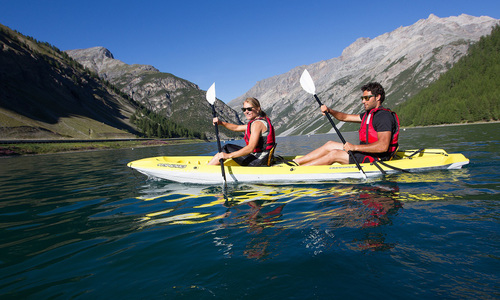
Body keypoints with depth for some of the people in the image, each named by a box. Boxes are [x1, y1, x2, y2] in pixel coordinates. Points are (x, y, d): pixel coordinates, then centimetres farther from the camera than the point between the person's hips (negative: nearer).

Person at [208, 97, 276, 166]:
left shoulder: (257, 123, -18)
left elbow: (251, 148, -28)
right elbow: (236, 128, 20)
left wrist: (228, 155, -27)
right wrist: (221, 123, 7)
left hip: (258, 161, -10)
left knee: (226, 149, -4)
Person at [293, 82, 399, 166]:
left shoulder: (384, 116, -17)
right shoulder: (369, 114, 15)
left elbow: (383, 146, -29)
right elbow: (345, 117, 20)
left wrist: (355, 147, -26)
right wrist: (329, 111, 1)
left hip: (375, 158, -10)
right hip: (365, 152, 10)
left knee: (334, 154, -18)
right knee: (330, 144, 7)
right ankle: (295, 162, 4)